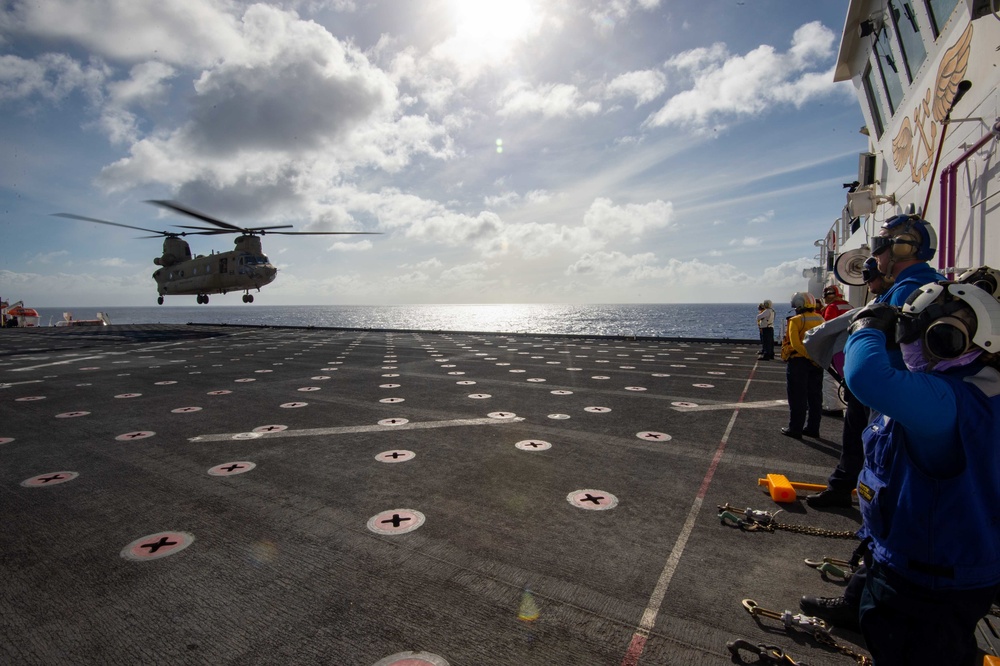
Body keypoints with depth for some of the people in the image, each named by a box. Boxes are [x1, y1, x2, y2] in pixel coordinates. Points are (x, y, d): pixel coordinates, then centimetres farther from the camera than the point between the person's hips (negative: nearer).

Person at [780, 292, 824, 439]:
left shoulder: (795, 321, -12)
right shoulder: (820, 319, 7)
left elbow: (795, 344, -21)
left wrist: (808, 355, -17)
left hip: (799, 362, -6)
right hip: (817, 363, 6)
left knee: (797, 397, 1)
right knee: (815, 396, 14)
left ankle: (795, 429, 6)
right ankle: (813, 428, 22)